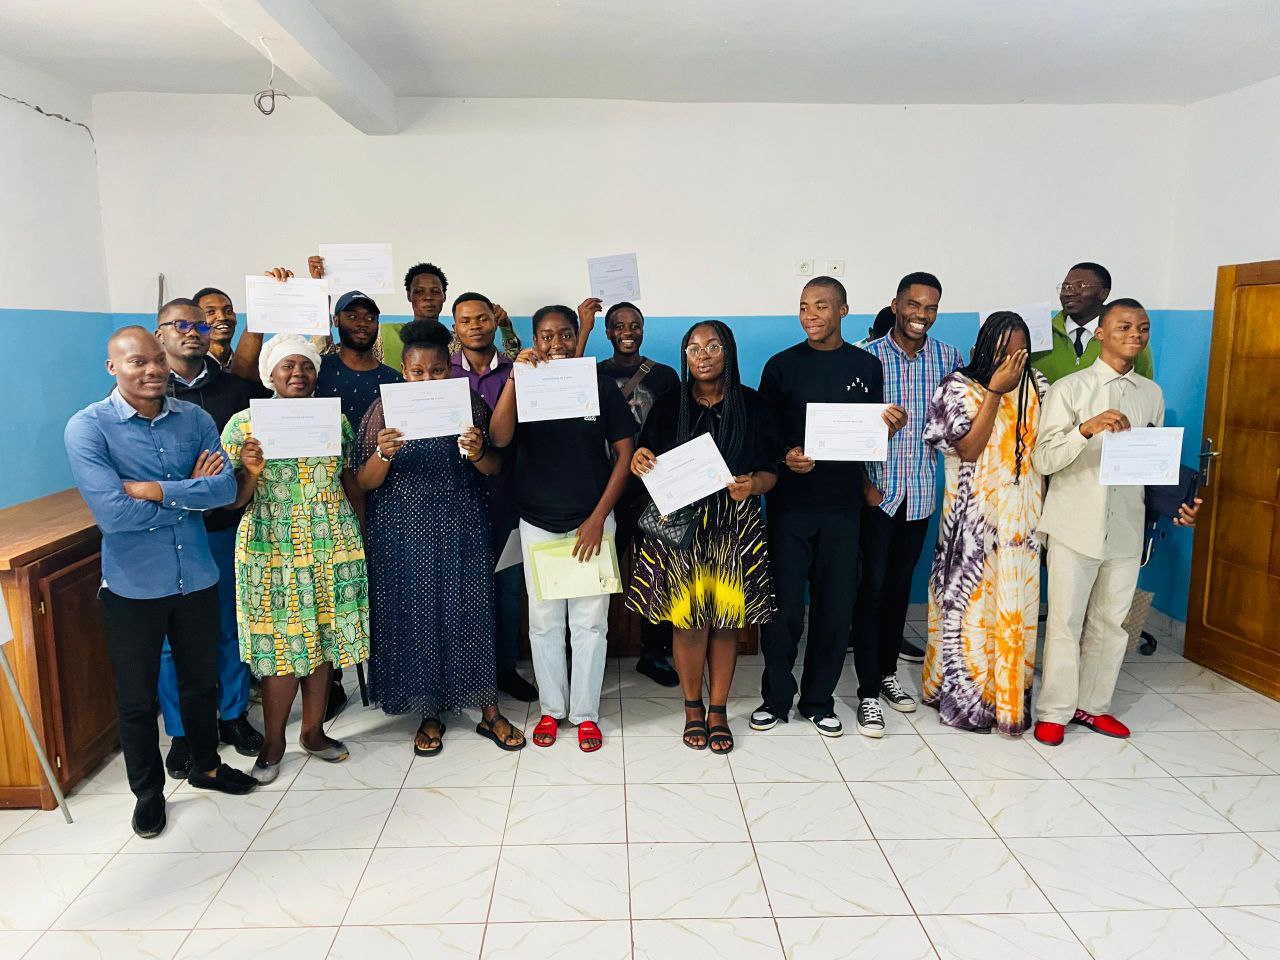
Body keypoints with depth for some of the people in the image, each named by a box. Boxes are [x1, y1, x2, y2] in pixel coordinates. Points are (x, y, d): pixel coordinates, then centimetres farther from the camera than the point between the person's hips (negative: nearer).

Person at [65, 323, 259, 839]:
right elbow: (112, 512, -24)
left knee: (201, 683, 20)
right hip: (132, 585, -3)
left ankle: (206, 766, 43)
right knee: (137, 698, 13)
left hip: (198, 578, 3)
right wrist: (192, 493, -15)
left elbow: (227, 487, -12)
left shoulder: (195, 419, -2)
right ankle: (148, 791, 34)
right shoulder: (87, 427, -13)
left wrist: (157, 490, -21)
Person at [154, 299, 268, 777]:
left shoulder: (235, 388, 5)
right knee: (173, 637, 8)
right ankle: (182, 733, 23)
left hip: (225, 528, 2)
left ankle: (233, 716, 31)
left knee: (229, 627, 13)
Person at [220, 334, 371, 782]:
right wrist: (252, 471, -22)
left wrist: (361, 538, 9)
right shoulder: (244, 424, -2)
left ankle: (313, 731, 27)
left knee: (324, 642, 10)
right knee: (281, 645, 2)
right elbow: (234, 499, -2)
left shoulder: (336, 420, 6)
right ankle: (273, 741, 20)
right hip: (274, 553, -3)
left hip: (332, 549, 3)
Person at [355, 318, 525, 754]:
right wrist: (383, 455, -25)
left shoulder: (470, 404, 0)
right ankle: (429, 715, 24)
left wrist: (477, 454, -19)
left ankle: (489, 712, 19)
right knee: (415, 617, 6)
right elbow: (364, 483, -4)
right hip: (404, 534, 0)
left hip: (461, 530, 1)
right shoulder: (385, 409, -2)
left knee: (470, 614, 4)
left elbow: (495, 467, 3)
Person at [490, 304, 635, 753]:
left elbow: (625, 452, -1)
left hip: (592, 521, -1)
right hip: (537, 522, 1)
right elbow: (499, 438, -16)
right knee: (543, 620, 9)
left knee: (590, 621, 5)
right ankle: (551, 708, 25)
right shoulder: (522, 386, 1)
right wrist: (514, 377, -24)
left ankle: (585, 712, 20)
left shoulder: (601, 385, -1)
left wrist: (598, 517, -7)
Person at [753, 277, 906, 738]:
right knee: (784, 605, 1)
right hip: (790, 503, -2)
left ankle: (819, 700, 23)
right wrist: (786, 457, -17)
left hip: (842, 503, 2)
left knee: (836, 607, 7)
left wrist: (891, 426, -10)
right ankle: (776, 699, 18)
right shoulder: (782, 366, 1)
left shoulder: (866, 366, 6)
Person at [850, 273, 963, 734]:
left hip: (922, 492, 4)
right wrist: (865, 483, -11)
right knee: (873, 587, 0)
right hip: (878, 491, -3)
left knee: (900, 585, 14)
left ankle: (888, 671, 29)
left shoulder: (948, 358, 4)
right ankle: (869, 690, 8)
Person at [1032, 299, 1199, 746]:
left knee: (1111, 623, 12)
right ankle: (1054, 712, 14)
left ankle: (1093, 705, 27)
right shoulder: (1069, 389, -5)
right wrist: (1086, 429, -27)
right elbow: (1044, 460, -13)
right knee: (1066, 621, 2)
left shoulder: (1152, 394, 10)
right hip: (1075, 526, -4)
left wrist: (1178, 502, 1)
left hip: (1126, 529, 5)